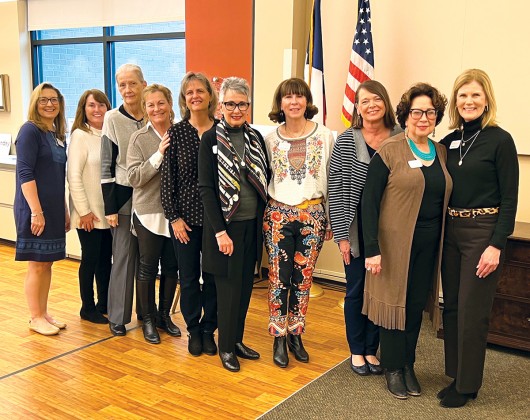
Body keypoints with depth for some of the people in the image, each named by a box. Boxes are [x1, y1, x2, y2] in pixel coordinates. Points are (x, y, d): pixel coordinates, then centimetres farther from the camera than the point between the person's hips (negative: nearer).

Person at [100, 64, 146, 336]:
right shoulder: (113, 119, -3)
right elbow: (106, 166, -4)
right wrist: (110, 207, -8)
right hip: (123, 196, -2)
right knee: (123, 256, 2)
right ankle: (117, 316, 13)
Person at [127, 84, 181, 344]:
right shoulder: (139, 138, -6)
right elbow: (134, 178, -13)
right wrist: (159, 154, -21)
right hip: (148, 212, -2)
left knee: (171, 266, 13)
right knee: (148, 267, 9)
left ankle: (164, 315, 31)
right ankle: (148, 319, 25)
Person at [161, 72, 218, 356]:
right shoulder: (176, 133, 0)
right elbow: (167, 178, -1)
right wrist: (173, 216, -5)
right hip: (185, 216, 0)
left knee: (213, 276, 8)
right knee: (189, 277, 8)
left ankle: (208, 330, 25)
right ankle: (194, 331, 25)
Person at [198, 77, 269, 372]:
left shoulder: (256, 137, 6)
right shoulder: (211, 138, -8)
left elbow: (265, 179, 11)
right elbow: (206, 188, -11)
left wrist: (263, 218, 4)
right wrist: (220, 231, -16)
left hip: (252, 225, 5)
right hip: (226, 225, -5)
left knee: (246, 286, 13)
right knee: (229, 287, 3)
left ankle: (238, 339, 29)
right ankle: (226, 347, 20)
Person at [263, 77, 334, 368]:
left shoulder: (324, 136, 0)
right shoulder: (271, 139, 1)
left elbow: (331, 179, 3)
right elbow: (264, 179, 9)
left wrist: (331, 219, 3)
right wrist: (264, 214, 7)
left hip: (312, 214, 0)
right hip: (278, 214, 0)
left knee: (303, 278, 8)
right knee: (278, 279, 3)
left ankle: (295, 334, 24)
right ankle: (278, 338, 16)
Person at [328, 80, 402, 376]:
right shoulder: (346, 141, -6)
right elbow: (337, 190, -6)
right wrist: (342, 234, -8)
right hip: (358, 230, -1)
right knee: (356, 290, 10)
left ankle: (372, 349, 29)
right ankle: (357, 351, 28)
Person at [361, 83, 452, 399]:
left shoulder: (441, 153, 7)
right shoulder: (389, 151, -10)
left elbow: (444, 198, 13)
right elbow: (370, 201, -12)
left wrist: (442, 242, 6)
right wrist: (372, 248, -17)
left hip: (429, 244, 5)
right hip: (395, 242, -5)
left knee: (417, 305, 13)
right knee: (393, 302, 6)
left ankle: (408, 365, 30)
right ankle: (393, 368, 24)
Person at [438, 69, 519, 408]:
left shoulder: (500, 140, -8)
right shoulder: (449, 141, 8)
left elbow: (509, 199, -10)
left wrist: (496, 246, -15)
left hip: (483, 233, -6)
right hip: (450, 231, 6)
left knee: (472, 311, 1)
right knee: (452, 307, 13)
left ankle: (467, 385, 17)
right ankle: (455, 376, 28)